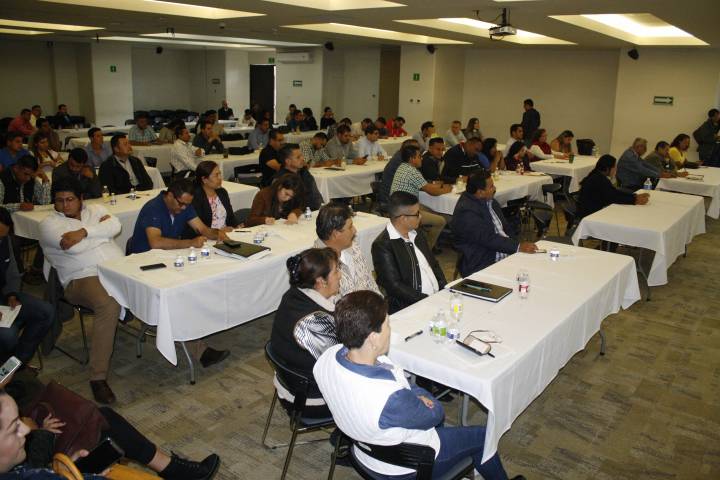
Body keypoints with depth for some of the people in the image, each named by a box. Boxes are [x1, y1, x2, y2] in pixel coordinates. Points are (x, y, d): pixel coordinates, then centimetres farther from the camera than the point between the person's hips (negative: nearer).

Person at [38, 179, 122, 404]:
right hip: (83, 279, -5)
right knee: (108, 305, -37)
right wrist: (101, 228, -1)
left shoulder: (95, 209, 18)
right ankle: (98, 377, -30)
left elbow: (115, 225, -4)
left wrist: (84, 231, -15)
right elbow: (75, 247, -13)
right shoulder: (49, 224, 5)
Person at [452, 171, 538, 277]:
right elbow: (488, 239, -23)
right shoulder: (466, 211, -19)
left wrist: (519, 243, -2)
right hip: (482, 264, -9)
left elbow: (505, 227, 16)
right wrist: (518, 247, -24)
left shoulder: (489, 200, 11)